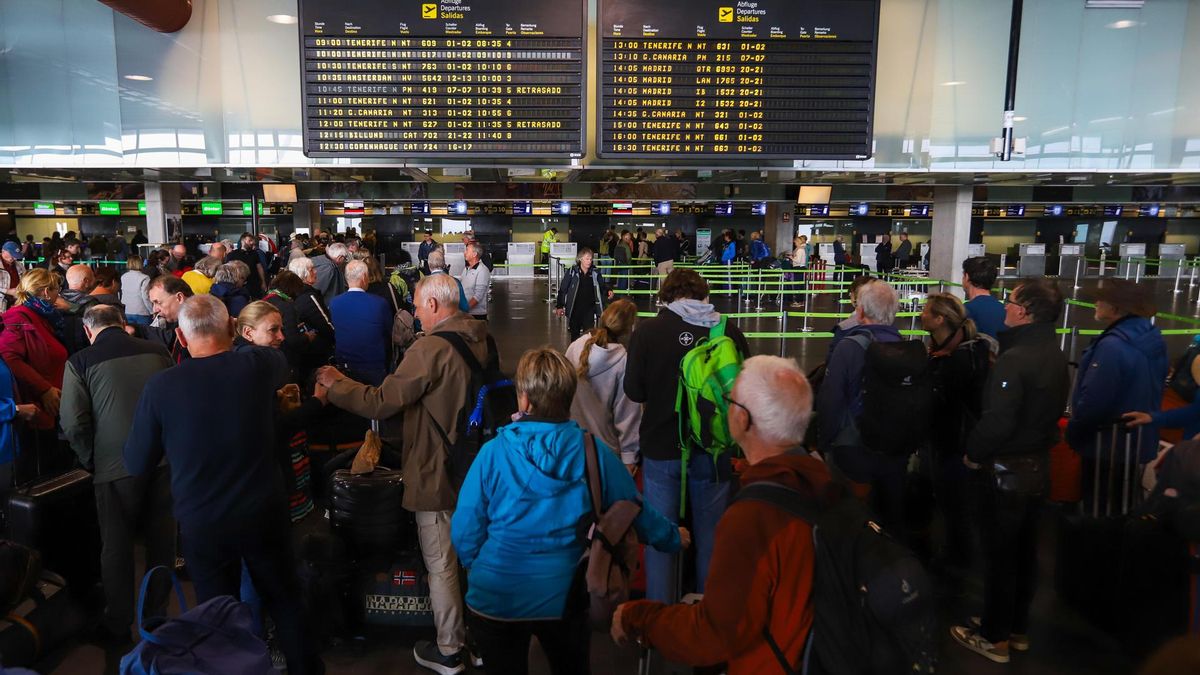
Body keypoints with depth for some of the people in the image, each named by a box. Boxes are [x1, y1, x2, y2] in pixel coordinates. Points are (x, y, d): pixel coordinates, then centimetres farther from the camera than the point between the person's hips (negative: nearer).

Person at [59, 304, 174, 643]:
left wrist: (92, 461, 7)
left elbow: (74, 424, -8)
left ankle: (118, 624, 28)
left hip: (115, 465, -2)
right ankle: (158, 615, 29)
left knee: (116, 546, 14)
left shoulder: (80, 362, -4)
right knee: (161, 539, 16)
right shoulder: (157, 351, 2)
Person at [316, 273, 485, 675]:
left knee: (441, 566, 7)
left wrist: (334, 384, -3)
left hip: (436, 473, -8)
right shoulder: (479, 340, 3)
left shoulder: (429, 349, -23)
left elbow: (380, 402, -19)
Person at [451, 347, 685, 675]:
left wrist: (476, 566, 13)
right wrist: (674, 538, 19)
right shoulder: (593, 451, -13)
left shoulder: (494, 453, -17)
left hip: (496, 599, -1)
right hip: (564, 599, 2)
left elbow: (465, 530, -10)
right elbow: (635, 512, -1)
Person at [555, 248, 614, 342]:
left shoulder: (595, 272, -2)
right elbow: (562, 289, -3)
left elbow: (602, 286, 10)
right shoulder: (572, 272, -8)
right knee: (575, 334, 14)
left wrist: (608, 291, -12)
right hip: (575, 309, -1)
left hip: (590, 309, 1)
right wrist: (559, 306, -5)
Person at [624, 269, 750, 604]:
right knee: (710, 537, 16)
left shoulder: (647, 331, -10)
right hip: (714, 450, 1)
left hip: (662, 450, -1)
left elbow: (634, 391, -5)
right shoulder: (729, 331, -7)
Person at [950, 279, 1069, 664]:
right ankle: (1018, 628, 33)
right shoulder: (1055, 355, 5)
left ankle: (994, 638, 16)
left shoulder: (1014, 359, -24)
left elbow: (998, 420, -28)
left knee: (999, 552, 4)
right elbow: (1055, 409, 14)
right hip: (1038, 461, 9)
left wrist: (973, 452, -13)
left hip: (1006, 468, -9)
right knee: (1024, 549, 19)